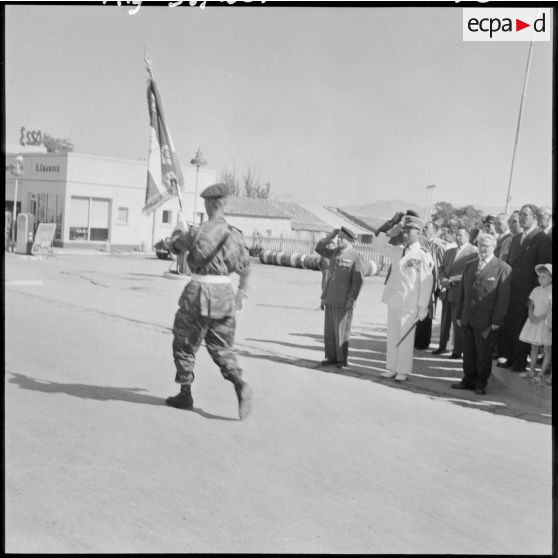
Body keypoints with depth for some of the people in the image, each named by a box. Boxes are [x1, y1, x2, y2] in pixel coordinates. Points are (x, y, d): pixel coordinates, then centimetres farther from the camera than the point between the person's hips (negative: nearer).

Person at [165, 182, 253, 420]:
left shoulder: (197, 232, -12)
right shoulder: (235, 235, 3)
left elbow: (175, 246, 8)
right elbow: (245, 268, 14)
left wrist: (180, 226, 26)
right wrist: (242, 293, 28)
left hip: (199, 295, -4)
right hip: (224, 294, 5)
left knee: (184, 345, 14)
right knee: (221, 348, 14)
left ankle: (185, 395, 21)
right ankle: (240, 385, -8)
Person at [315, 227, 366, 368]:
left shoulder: (356, 257, -10)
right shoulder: (335, 252, 11)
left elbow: (357, 281, -13)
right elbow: (319, 249, 18)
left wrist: (352, 298, -19)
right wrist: (330, 236, 7)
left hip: (344, 300, -7)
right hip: (330, 298, 7)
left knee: (341, 330, -1)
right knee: (329, 329, 9)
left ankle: (342, 359, 8)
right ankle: (331, 356, 17)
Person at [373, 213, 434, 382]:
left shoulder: (423, 255, -8)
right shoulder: (397, 250, 10)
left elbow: (426, 282, -9)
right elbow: (377, 246, 17)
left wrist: (423, 306, -11)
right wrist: (390, 234, 0)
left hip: (409, 303, -6)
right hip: (393, 299, 6)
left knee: (405, 337, 1)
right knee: (392, 335, 11)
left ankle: (403, 371, 11)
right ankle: (391, 368, 19)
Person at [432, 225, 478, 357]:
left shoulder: (473, 252, -6)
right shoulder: (449, 252, 18)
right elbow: (442, 268, 16)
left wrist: (452, 280, -17)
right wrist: (443, 279, -4)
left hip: (460, 292, -6)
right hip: (447, 292, 7)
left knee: (458, 322, -2)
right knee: (445, 320, 12)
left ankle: (458, 350, 6)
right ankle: (442, 346, 22)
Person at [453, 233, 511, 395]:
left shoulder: (502, 268, -6)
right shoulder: (469, 266, 12)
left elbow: (503, 298, -8)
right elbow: (462, 292, 14)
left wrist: (497, 322, -12)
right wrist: (459, 315, 9)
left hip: (486, 322, -5)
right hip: (467, 319, 5)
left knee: (483, 354, 5)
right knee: (468, 352, 11)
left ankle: (480, 383, 19)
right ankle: (468, 380, 23)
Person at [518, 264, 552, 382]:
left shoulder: (551, 292, -13)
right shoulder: (536, 290, 5)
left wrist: (539, 318, -20)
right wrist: (531, 315, -7)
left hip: (546, 322, -5)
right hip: (534, 321, 6)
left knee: (547, 348, 3)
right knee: (534, 347, 12)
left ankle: (541, 373, 10)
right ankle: (531, 371, 21)